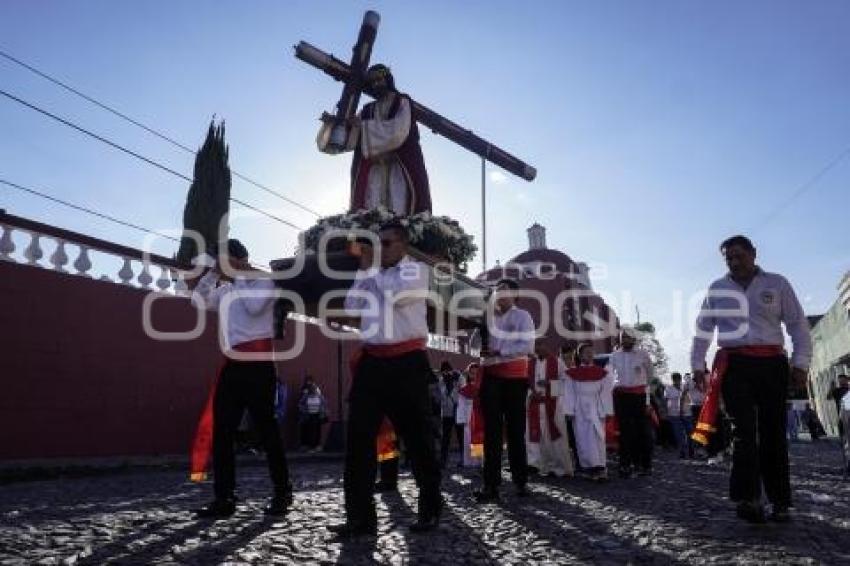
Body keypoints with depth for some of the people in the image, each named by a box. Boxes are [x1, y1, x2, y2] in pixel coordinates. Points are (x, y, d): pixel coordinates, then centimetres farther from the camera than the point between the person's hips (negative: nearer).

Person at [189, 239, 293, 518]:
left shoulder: (263, 282, 2)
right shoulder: (226, 289, 20)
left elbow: (254, 306, -16)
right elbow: (199, 301, 12)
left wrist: (238, 277, -6)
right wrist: (213, 273, 5)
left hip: (257, 362, -7)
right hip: (233, 364, 7)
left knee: (266, 429, -4)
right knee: (221, 432, 3)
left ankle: (282, 494, 7)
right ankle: (224, 498, 8)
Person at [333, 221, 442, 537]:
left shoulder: (416, 269, 3)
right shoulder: (373, 275, 18)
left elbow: (398, 295, -16)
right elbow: (351, 308, 8)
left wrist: (372, 270, -2)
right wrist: (363, 269, 4)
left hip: (406, 363, -5)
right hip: (372, 363, 5)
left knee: (416, 438, 4)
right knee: (359, 437, -1)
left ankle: (430, 511, 21)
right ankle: (361, 517, 6)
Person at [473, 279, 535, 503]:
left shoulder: (522, 316, 2)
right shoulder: (487, 316, 12)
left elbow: (527, 346, -10)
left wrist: (498, 352, -18)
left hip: (515, 378, -2)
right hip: (491, 377, 2)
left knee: (516, 430, 4)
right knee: (491, 431, -2)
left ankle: (520, 480, 13)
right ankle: (491, 484, -3)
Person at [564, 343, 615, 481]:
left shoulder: (602, 373, 4)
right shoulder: (572, 374, 4)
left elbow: (606, 393, 3)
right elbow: (570, 394, 3)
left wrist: (607, 412, -3)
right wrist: (570, 412, -4)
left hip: (595, 409, -1)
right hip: (580, 410, 1)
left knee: (596, 437, -12)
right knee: (582, 439, 0)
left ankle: (599, 467, -11)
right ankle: (589, 467, 8)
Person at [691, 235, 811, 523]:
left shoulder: (777, 284, 10)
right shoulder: (717, 288, 13)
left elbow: (798, 324, 7)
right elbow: (703, 329, 14)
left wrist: (801, 364, -2)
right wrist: (697, 364, 8)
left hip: (771, 364, 0)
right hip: (734, 365, 0)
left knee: (773, 432, 2)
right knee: (743, 429, -11)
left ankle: (780, 502, 9)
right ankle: (749, 499, -17)